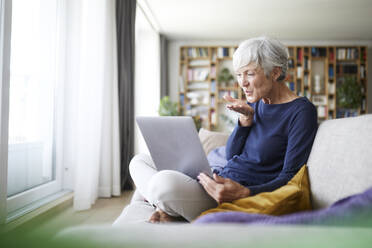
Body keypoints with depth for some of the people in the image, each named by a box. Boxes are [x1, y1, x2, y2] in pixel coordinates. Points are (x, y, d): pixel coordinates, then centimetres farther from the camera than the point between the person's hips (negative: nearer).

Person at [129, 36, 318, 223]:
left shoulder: (302, 111, -10)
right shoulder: (257, 103, 13)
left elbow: (290, 177, -14)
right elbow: (231, 155, 11)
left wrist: (243, 193, -31)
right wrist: (246, 117, -4)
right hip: (219, 179, 9)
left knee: (165, 181, -35)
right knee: (139, 161, 9)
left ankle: (171, 210, -3)